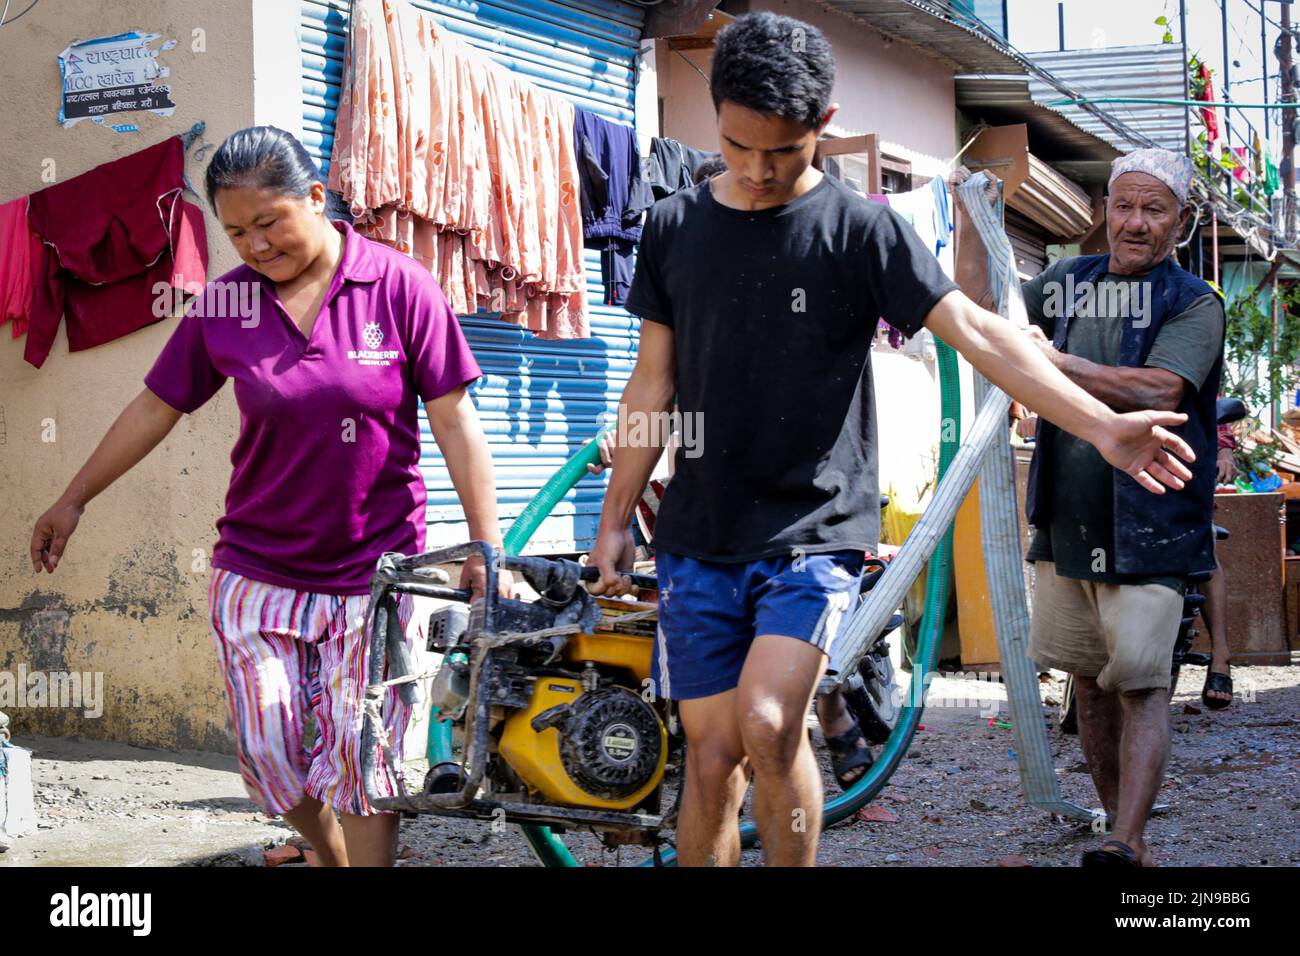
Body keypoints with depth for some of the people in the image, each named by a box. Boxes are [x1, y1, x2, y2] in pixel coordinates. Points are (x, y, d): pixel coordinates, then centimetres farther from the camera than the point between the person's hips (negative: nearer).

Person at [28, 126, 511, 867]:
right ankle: (332, 857, 31)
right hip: (257, 573, 3)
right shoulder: (223, 306, -1)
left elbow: (454, 419, -7)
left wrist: (487, 548, -10)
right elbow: (156, 408, 10)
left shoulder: (399, 285, -8)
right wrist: (74, 500, 16)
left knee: (361, 755, -3)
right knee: (271, 753, 6)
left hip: (375, 571, -3)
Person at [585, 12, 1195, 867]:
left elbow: (977, 333, -11)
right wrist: (615, 521, 12)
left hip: (815, 533, -3)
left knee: (767, 724, -22)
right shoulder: (674, 227, 6)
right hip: (701, 539, 3)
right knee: (713, 756, 4)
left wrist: (1102, 425, -21)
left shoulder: (862, 229, -4)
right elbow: (653, 385, 12)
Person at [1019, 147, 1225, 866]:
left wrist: (1059, 362, -22)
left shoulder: (1193, 305, -6)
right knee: (1090, 681, 12)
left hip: (1147, 528, -6)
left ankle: (1128, 843, -16)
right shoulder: (1064, 283, 10)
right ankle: (1115, 819, 24)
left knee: (1141, 685, -11)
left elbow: (1160, 391, -23)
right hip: (1066, 521, 6)